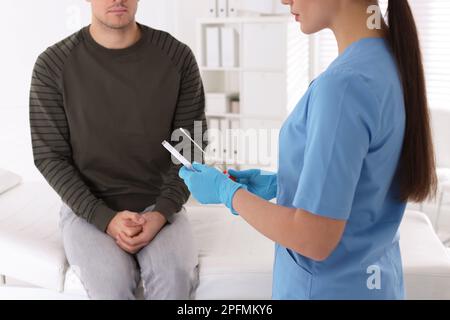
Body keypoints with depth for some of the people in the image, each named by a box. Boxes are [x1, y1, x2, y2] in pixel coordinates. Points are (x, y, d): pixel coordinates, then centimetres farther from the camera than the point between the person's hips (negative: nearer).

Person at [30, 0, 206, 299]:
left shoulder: (177, 57, -5)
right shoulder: (53, 65, -8)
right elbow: (50, 156, -5)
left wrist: (162, 213, -17)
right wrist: (105, 219, -17)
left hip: (157, 204, 1)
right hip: (87, 208, 0)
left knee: (175, 277, -29)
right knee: (113, 284, -30)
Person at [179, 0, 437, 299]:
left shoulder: (344, 83, -27)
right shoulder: (390, 59, -1)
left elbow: (315, 240, -26)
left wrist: (226, 190, -14)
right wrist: (275, 184, 5)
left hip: (331, 286, -7)